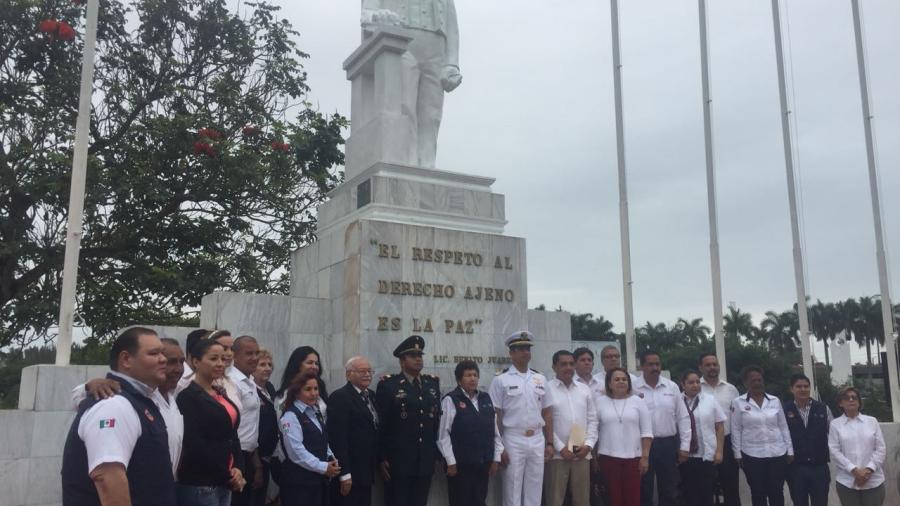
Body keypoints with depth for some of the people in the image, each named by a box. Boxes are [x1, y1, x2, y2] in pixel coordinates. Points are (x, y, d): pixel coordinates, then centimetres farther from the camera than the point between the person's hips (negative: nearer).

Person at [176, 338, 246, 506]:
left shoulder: (220, 394, 13)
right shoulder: (188, 397, -11)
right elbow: (194, 444, -17)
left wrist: (237, 468, -3)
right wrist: (228, 476, -11)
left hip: (225, 483, 7)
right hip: (200, 484, -7)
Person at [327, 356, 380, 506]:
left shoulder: (371, 395, 13)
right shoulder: (340, 397, -13)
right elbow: (338, 437, -18)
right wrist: (344, 474, -20)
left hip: (366, 472, 8)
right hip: (349, 474, -8)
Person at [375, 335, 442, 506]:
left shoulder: (432, 383, 11)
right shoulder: (388, 385, -5)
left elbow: (438, 420, 14)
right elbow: (380, 425, -6)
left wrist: (436, 453, 12)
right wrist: (381, 458, -9)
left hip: (425, 462, 5)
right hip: (398, 462, -4)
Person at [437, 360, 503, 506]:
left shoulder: (486, 399, 10)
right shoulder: (451, 400, -9)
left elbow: (494, 430, 13)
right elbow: (443, 434, -10)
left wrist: (496, 458, 9)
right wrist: (451, 462, -11)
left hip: (483, 463, 6)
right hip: (461, 464, -5)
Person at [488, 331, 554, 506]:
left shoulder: (540, 379, 9)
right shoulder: (501, 380, -5)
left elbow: (547, 414, 12)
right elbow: (495, 416, -5)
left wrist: (550, 443, 7)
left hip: (537, 441, 4)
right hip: (513, 441, -4)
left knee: (534, 492, 11)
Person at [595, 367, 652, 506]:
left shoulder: (637, 401, 5)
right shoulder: (600, 402, 4)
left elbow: (646, 432, 3)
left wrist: (645, 456, -3)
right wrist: (594, 456, 1)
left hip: (633, 457, 0)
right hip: (608, 457, 0)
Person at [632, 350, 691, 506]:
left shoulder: (672, 387, 5)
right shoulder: (633, 388, -5)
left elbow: (683, 418, 7)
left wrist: (684, 446, 3)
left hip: (668, 444, 3)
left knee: (668, 492, 11)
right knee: (644, 492, 6)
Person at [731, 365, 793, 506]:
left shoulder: (775, 400, 5)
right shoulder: (738, 403, -2)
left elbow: (783, 427, 9)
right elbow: (736, 430, 0)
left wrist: (790, 450, 8)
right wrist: (738, 454, -3)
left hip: (777, 454, 2)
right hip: (752, 455, -2)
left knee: (777, 492, 6)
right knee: (758, 493, 6)